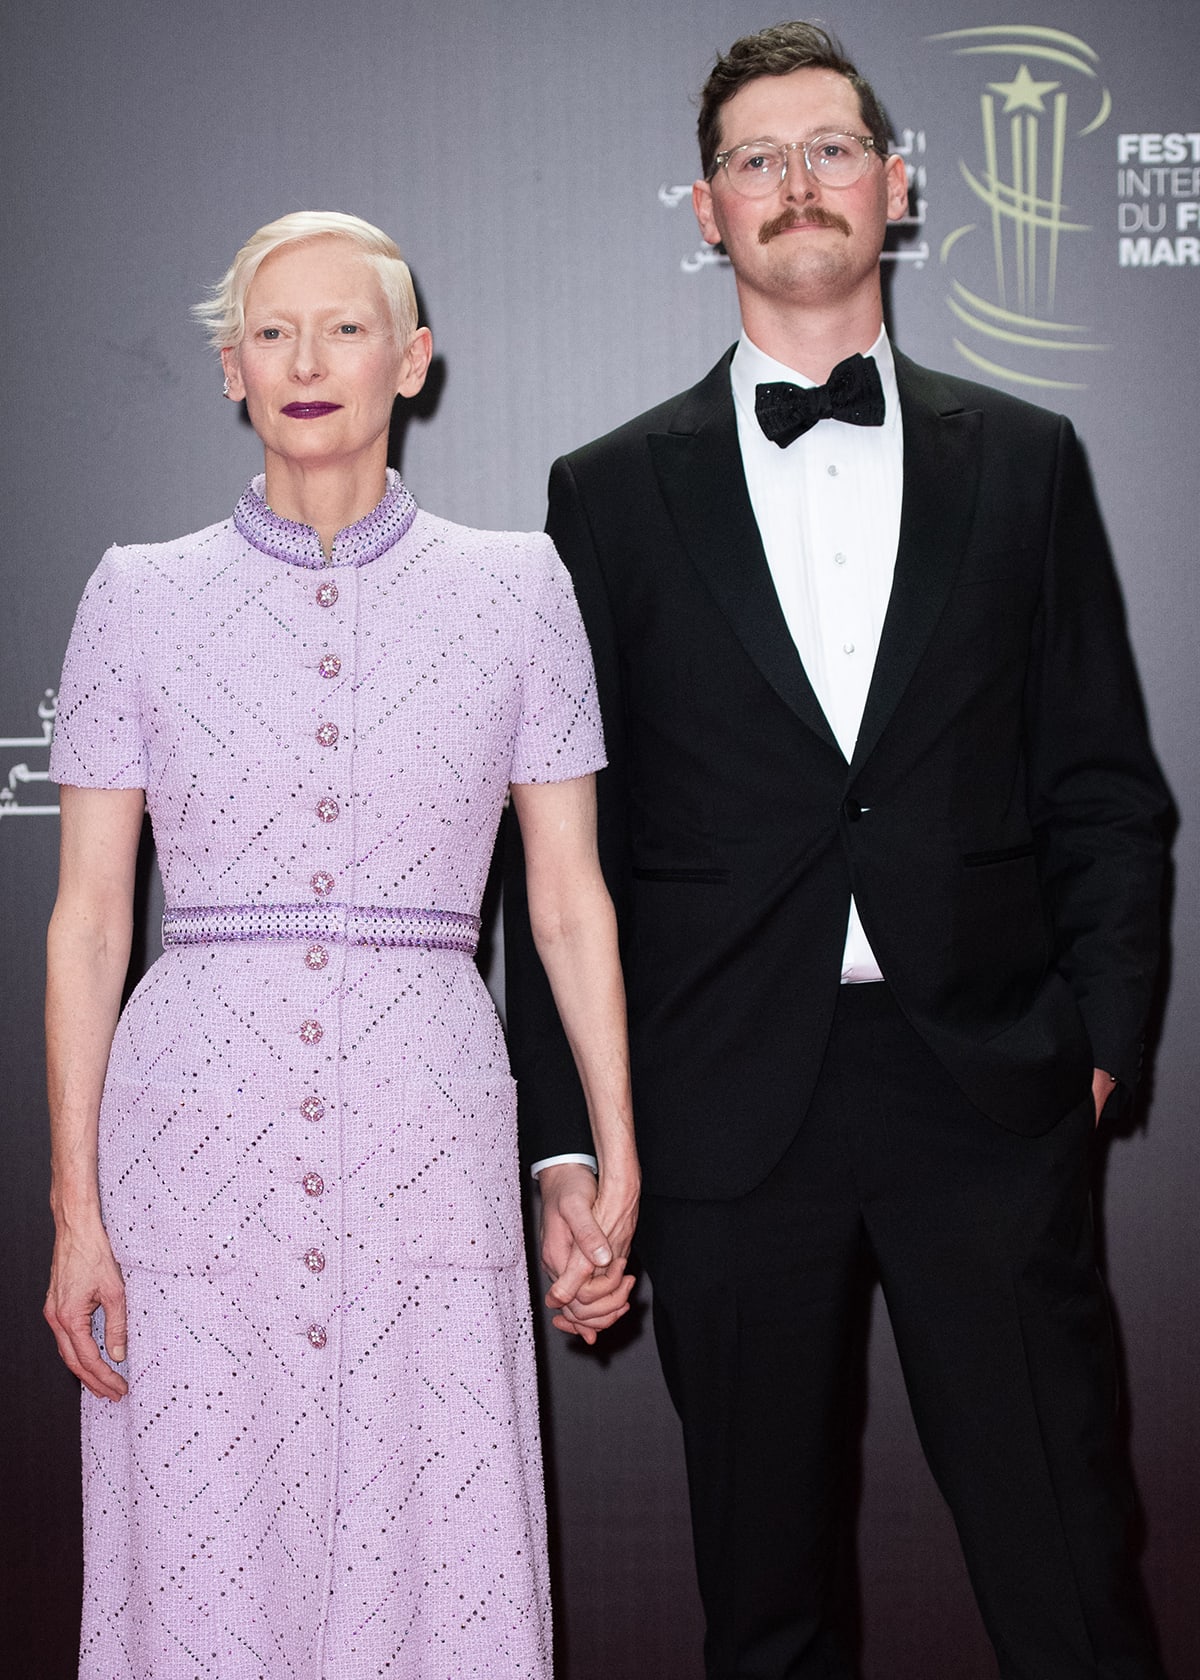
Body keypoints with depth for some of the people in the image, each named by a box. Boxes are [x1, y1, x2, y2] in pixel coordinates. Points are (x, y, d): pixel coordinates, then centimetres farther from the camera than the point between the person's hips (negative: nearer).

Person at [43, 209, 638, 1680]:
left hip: (422, 1141, 0)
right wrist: (75, 1204, -1)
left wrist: (618, 1162, 1)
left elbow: (569, 897, 6)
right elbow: (87, 916, 5)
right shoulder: (140, 597, 5)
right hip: (197, 1133, 0)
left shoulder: (513, 587, 5)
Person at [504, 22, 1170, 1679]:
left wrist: (1097, 1033, -3)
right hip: (730, 1108, 0)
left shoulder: (1026, 462, 9)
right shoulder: (614, 492, 6)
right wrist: (566, 1143, -1)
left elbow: (1104, 784, 9)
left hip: (986, 1093, 0)